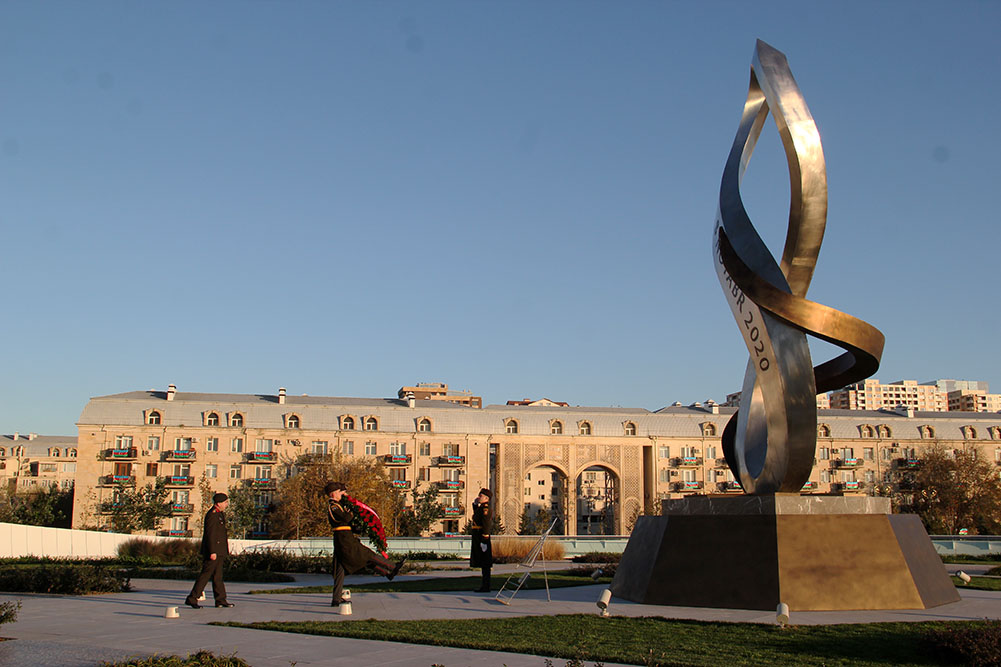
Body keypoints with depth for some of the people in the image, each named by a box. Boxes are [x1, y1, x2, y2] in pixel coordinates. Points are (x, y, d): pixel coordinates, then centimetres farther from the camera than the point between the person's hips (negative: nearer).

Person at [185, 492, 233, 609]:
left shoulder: (220, 514, 17)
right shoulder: (212, 515, -15)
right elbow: (210, 535, -20)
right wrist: (212, 552, -24)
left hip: (219, 551, 10)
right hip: (213, 550, -10)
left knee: (217, 576, 11)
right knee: (206, 574, -7)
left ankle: (220, 600, 13)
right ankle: (192, 599, -2)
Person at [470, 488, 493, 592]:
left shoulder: (485, 509, -15)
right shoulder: (481, 508, 15)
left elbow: (486, 526, -21)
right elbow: (475, 513, 35)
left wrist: (484, 542, -23)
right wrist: (475, 503, 16)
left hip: (482, 538, -10)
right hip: (478, 540, 10)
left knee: (485, 564, -6)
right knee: (483, 564, 12)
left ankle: (486, 587, -4)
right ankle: (484, 586, 16)